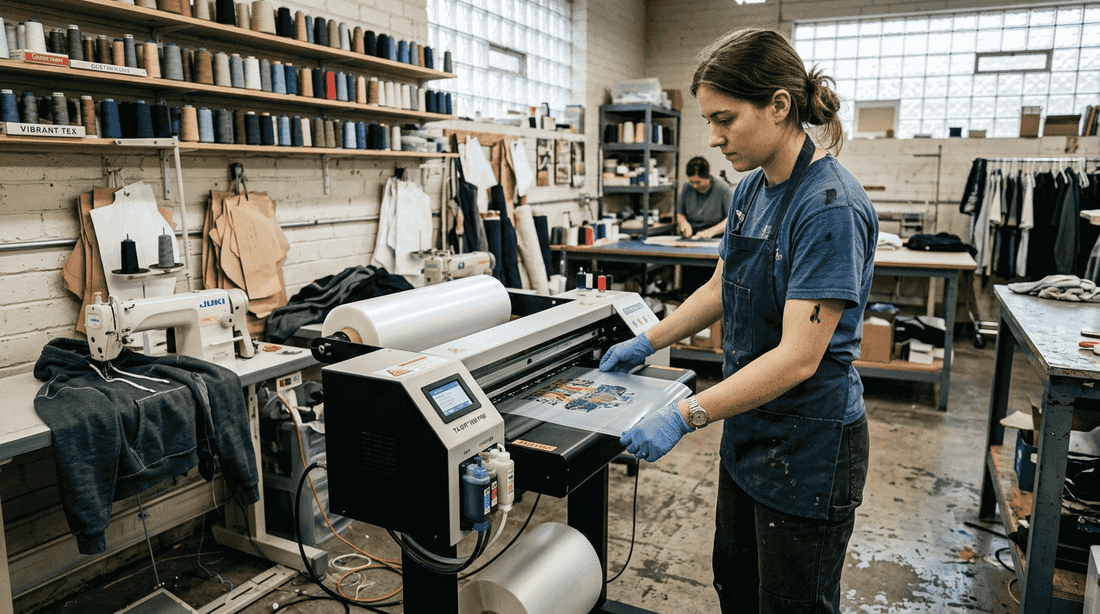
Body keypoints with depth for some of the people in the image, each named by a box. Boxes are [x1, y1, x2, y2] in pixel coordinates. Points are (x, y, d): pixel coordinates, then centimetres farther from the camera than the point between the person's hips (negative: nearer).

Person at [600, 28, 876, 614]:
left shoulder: (830, 207, -24)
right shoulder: (750, 190, 3)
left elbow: (797, 357, -28)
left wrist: (686, 415, -28)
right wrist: (647, 342, 11)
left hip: (807, 447, -8)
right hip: (748, 431, 8)